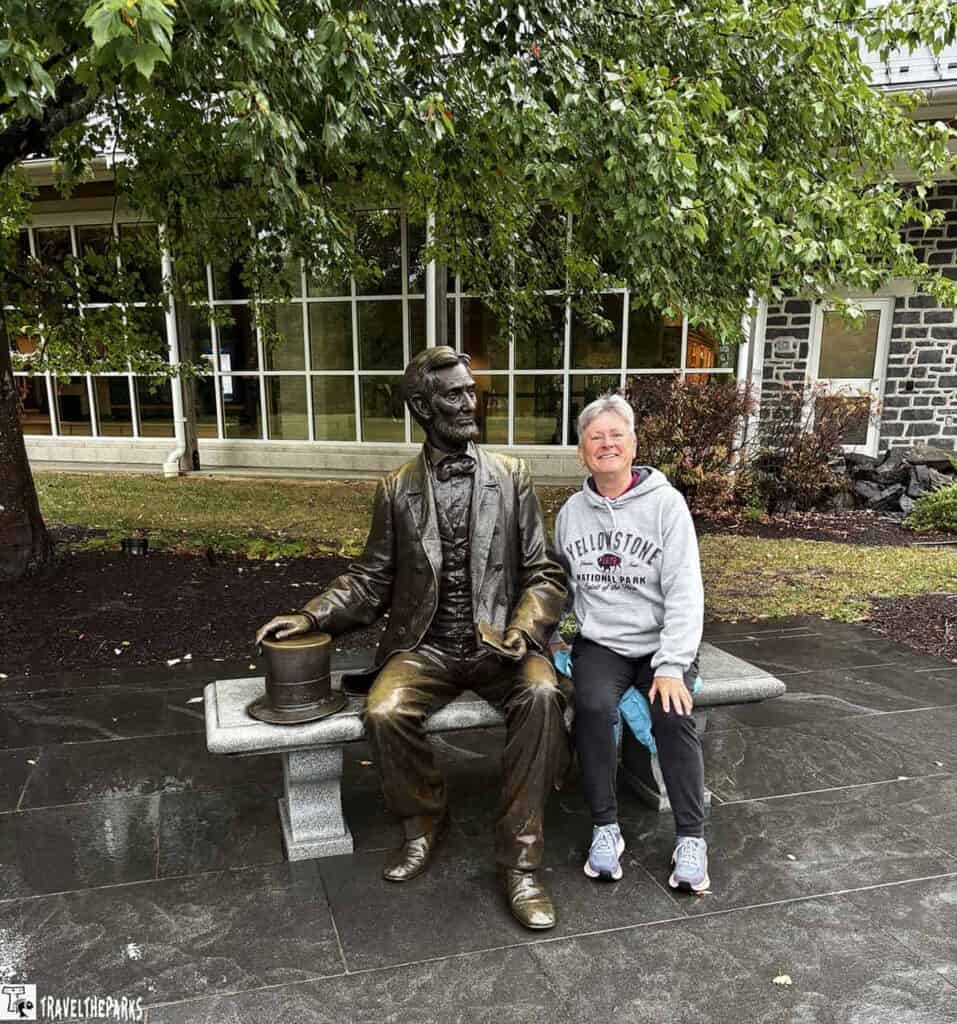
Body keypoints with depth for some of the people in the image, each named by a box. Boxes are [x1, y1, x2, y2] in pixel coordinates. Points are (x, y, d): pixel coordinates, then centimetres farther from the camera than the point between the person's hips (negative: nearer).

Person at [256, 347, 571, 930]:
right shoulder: (397, 490, 7)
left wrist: (522, 629, -16)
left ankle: (521, 858, -16)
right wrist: (312, 618, -5)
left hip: (498, 644, -1)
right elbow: (372, 579, 10)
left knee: (541, 694, -31)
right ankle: (425, 822, 4)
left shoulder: (512, 477, 4)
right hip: (425, 647, 1)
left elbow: (543, 573, 3)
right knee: (385, 712, -27)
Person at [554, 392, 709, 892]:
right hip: (599, 644, 2)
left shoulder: (666, 502, -6)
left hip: (660, 643, -2)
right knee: (594, 706, -27)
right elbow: (561, 585, 15)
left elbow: (685, 590, -11)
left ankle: (691, 837, -7)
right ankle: (605, 827, -9)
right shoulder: (572, 510, 6)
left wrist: (671, 665, -19)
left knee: (673, 716, -26)